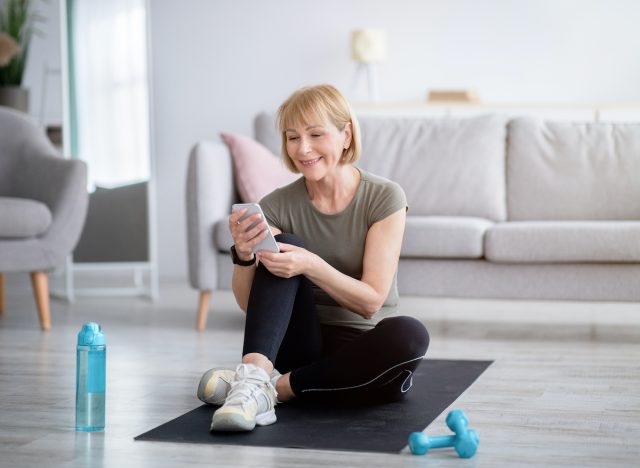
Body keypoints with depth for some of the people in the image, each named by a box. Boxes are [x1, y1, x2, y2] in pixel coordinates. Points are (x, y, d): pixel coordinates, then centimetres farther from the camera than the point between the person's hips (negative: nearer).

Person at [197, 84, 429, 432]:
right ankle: (254, 375, -37)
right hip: (304, 347, 1)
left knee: (410, 334, -35)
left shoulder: (384, 198, -9)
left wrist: (311, 265, -33)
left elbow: (371, 302, -16)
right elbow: (248, 302, -6)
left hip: (364, 351, -1)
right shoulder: (278, 206, -3)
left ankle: (276, 388, -26)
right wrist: (243, 254, -27)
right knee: (284, 245, -21)